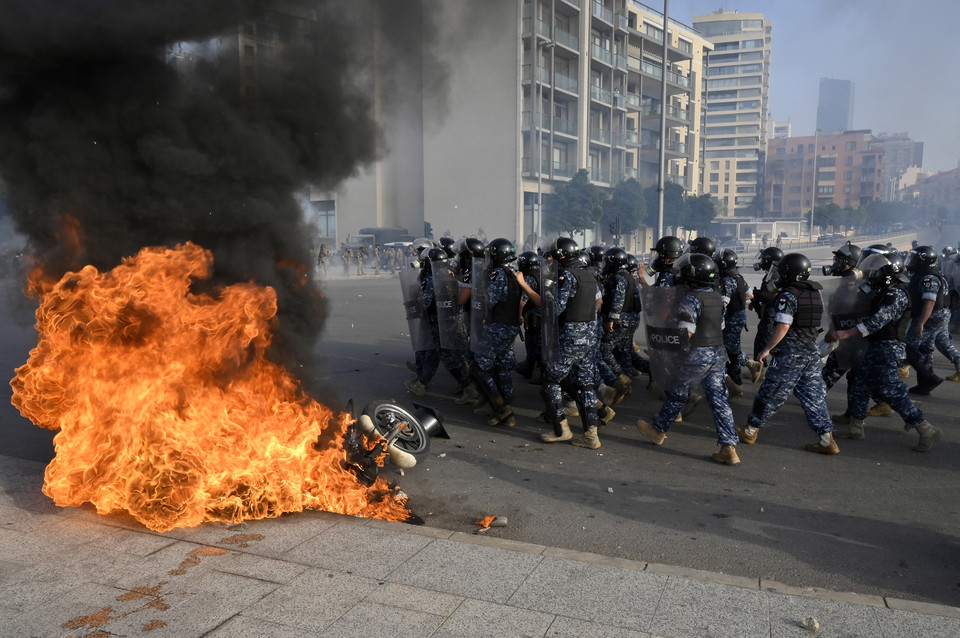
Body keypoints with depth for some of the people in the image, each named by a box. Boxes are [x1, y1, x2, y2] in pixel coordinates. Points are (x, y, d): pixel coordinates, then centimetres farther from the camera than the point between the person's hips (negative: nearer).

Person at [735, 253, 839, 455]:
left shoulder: (788, 296, -15)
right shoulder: (815, 293, 10)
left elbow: (783, 326, -22)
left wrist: (767, 349, -16)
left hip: (790, 355, -8)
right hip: (812, 352, 8)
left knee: (771, 394, 4)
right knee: (813, 396, 11)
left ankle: (750, 431, 17)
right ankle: (827, 440, 10)